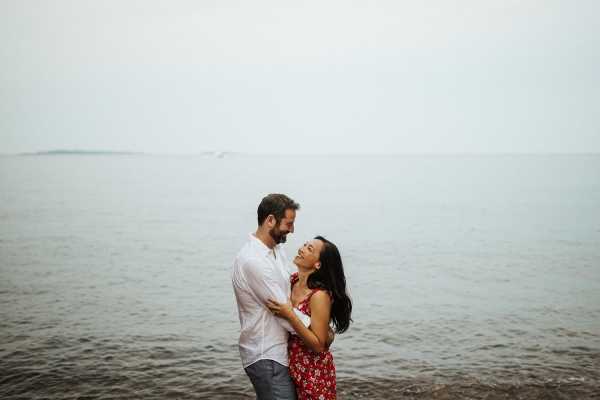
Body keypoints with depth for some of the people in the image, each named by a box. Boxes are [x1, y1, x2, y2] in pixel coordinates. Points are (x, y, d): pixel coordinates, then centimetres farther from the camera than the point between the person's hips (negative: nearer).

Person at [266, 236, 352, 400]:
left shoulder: (320, 295, -25)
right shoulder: (293, 280, -3)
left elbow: (318, 345, -23)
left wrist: (290, 315, -29)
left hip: (314, 372, -7)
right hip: (294, 367, 7)